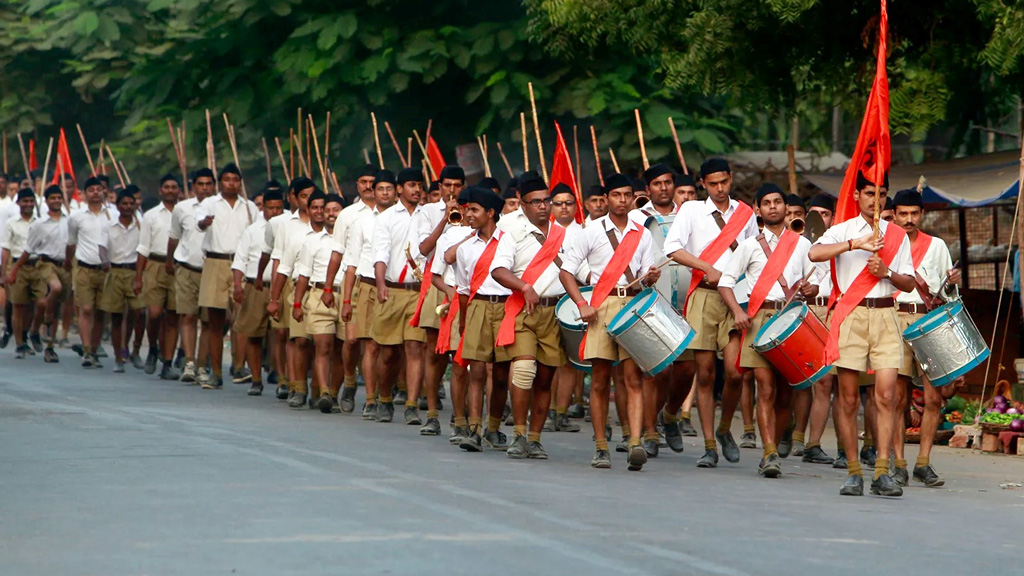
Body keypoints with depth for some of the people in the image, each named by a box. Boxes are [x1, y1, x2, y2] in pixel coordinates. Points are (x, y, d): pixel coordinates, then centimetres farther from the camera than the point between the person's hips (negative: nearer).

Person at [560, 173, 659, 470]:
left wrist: (651, 277, -9)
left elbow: (646, 274, 16)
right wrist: (582, 304, -8)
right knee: (600, 380, 0)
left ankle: (635, 443, -19)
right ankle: (601, 447, 7)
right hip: (602, 305, -1)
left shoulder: (642, 235, 14)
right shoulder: (592, 231, 6)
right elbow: (566, 270, 5)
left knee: (633, 377, -10)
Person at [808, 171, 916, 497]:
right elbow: (815, 253, -15)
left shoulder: (897, 236, 14)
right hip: (851, 315, -1)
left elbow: (909, 283, 12)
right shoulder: (843, 231, 5)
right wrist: (856, 244, -22)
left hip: (885, 316, 1)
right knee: (849, 398, -1)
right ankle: (853, 473, 6)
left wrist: (887, 273, -7)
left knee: (885, 396, -9)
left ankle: (882, 473, -10)